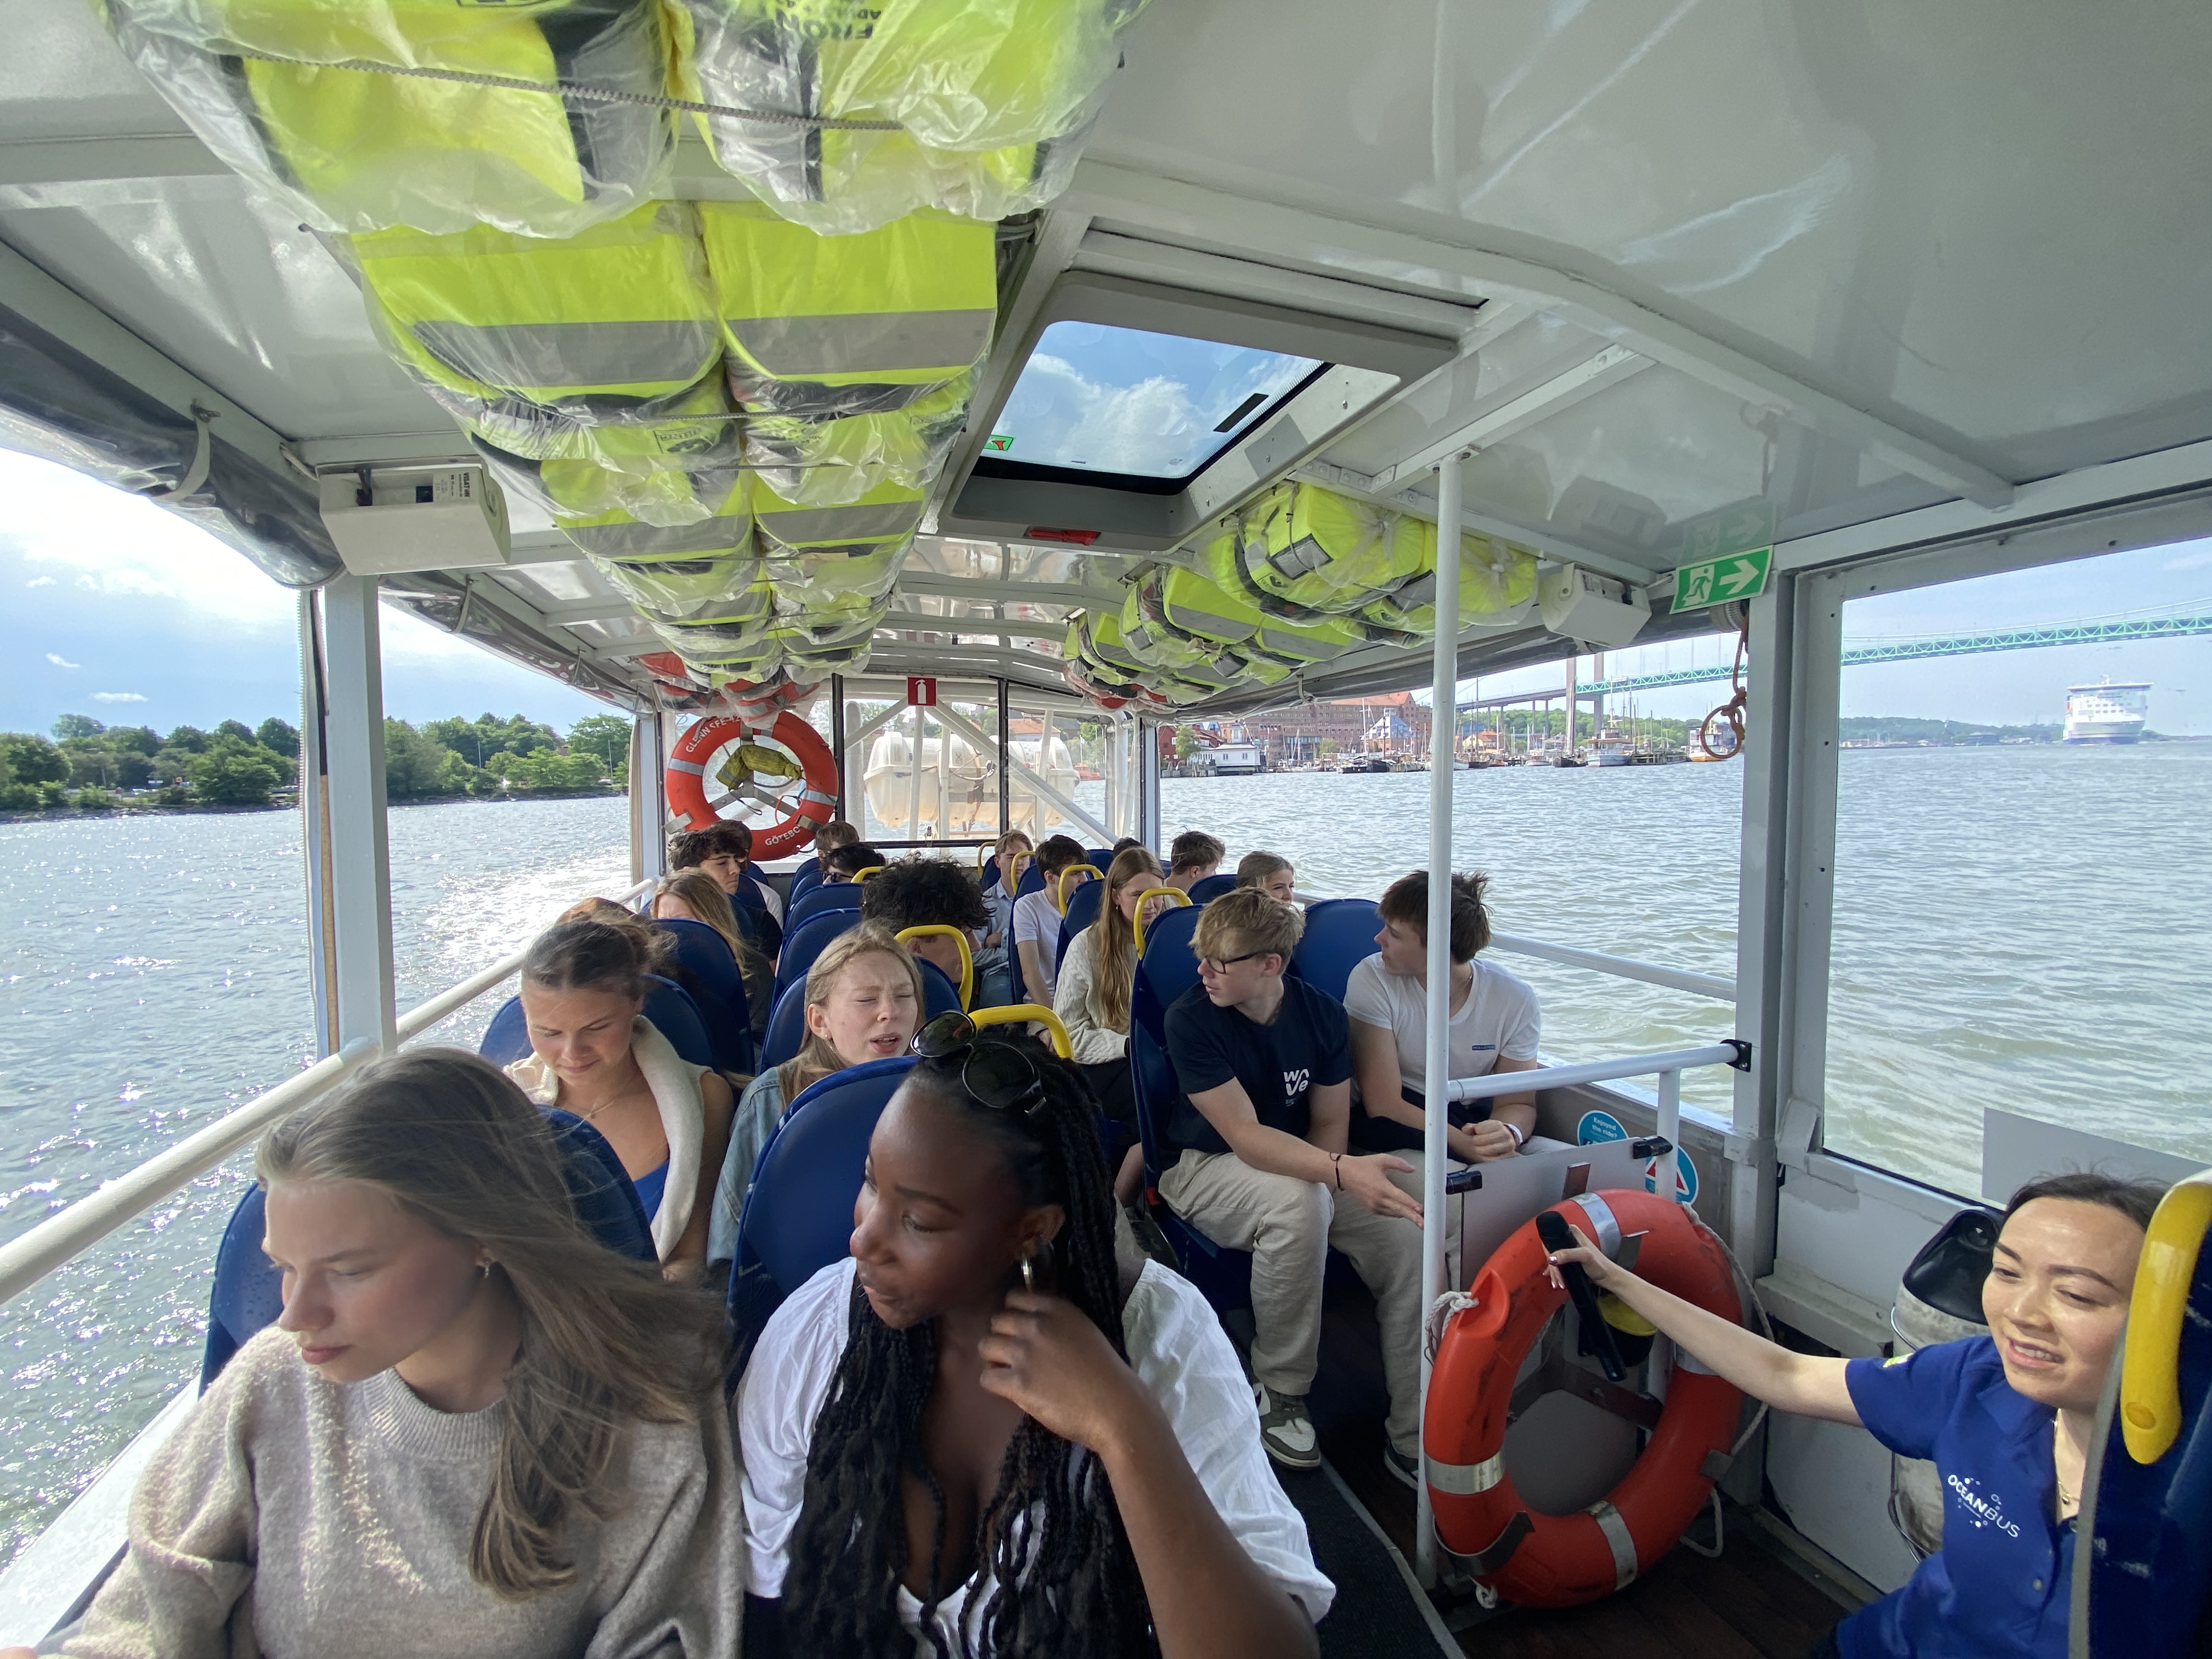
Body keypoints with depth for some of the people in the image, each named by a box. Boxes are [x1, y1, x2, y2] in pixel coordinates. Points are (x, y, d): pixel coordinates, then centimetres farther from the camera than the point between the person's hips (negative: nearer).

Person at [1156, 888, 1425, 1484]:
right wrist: (1342, 1170, -40)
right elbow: (1244, 1134, -25)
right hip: (1205, 1167, -4)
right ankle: (1278, 1393, -12)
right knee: (1299, 1202, -36)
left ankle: (1416, 1437, -6)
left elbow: (1330, 1120, 1)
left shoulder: (1322, 1014, -6)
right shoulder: (1191, 1018, -19)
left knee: (1408, 1231, -20)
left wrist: (1340, 1169, -22)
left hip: (1297, 1165, 4)